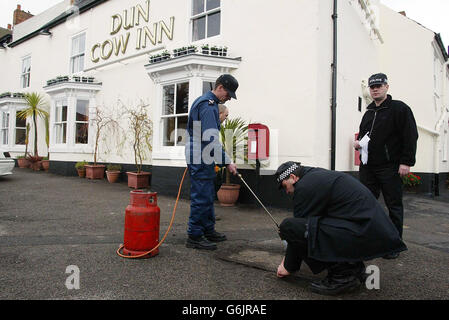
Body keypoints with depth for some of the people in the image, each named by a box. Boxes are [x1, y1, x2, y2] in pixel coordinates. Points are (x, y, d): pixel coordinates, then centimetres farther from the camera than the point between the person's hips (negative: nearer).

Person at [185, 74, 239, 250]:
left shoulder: (204, 101, 18)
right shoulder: (208, 105, -16)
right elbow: (211, 139, -25)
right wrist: (227, 162, -21)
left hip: (204, 158, 11)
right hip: (201, 159, -11)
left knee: (208, 196, 16)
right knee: (201, 197, -5)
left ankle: (208, 230, 27)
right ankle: (194, 236, 5)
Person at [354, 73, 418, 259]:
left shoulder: (399, 108, -2)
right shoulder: (368, 113, 18)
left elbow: (410, 137, -8)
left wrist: (406, 162, -15)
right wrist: (358, 142, 7)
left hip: (390, 167, -6)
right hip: (368, 167, 6)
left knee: (394, 207, 2)